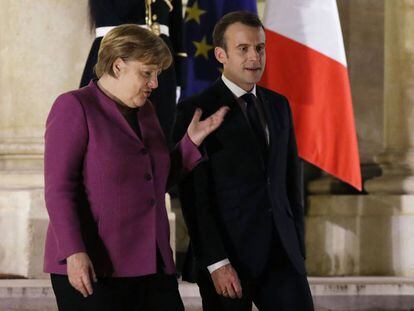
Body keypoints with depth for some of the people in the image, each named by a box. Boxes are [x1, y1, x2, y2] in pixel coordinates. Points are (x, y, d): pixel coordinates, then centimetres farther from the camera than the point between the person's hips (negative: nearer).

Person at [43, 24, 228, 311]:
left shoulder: (144, 111, 17)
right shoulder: (75, 107, -4)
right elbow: (58, 187, -11)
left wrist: (192, 141, 9)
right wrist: (74, 253, -21)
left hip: (151, 264, 7)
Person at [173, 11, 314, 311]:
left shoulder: (278, 105, 13)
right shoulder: (195, 111, -6)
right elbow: (192, 195, -11)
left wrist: (298, 248, 12)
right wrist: (215, 262, -16)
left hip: (281, 252, 5)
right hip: (227, 254, -5)